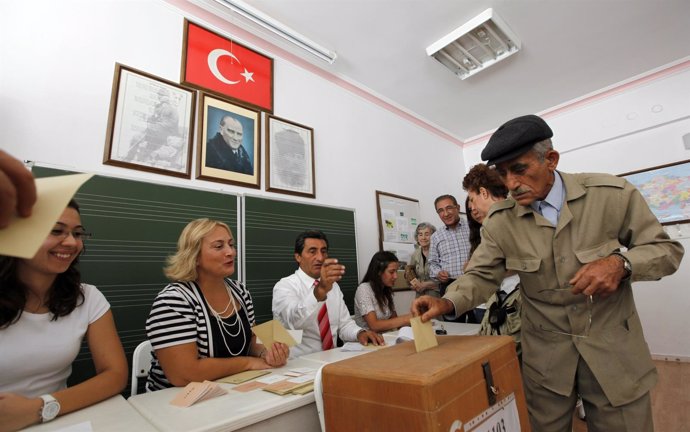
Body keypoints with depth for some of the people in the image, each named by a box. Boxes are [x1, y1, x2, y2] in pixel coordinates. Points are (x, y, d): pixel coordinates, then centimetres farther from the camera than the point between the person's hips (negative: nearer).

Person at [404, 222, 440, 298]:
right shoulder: (415, 254, 7)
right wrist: (416, 284, -4)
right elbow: (410, 278, 15)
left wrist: (425, 285, -11)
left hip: (437, 296, -4)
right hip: (420, 296, 4)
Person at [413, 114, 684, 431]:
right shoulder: (500, 220, -9)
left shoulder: (612, 194, -12)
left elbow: (666, 249, -2)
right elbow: (481, 274, -5)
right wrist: (448, 303, -24)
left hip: (613, 346, 0)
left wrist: (619, 262, -24)